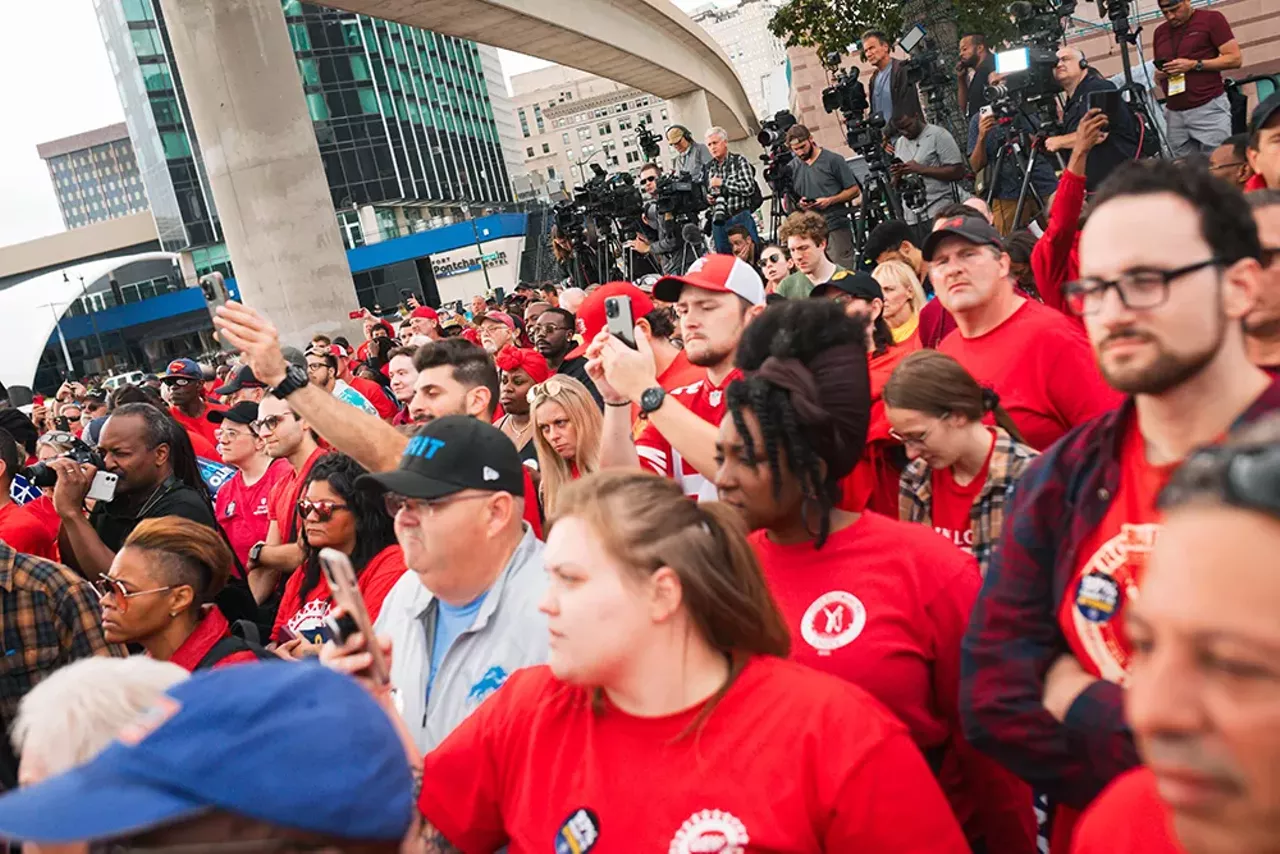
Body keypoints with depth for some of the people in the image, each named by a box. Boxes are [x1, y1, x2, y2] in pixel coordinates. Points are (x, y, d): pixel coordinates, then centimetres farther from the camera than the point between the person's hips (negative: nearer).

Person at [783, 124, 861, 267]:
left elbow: (854, 190, 0)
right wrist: (798, 203, -2)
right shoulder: (792, 168, 10)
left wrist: (830, 200, -14)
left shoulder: (833, 160, -2)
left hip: (837, 227, -4)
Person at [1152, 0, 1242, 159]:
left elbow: (1235, 59, -4)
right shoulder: (1160, 32, 16)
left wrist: (1194, 65, -13)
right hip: (1174, 113, 5)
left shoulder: (1211, 19, 1)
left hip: (1209, 108, -5)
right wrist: (1159, 75, -1)